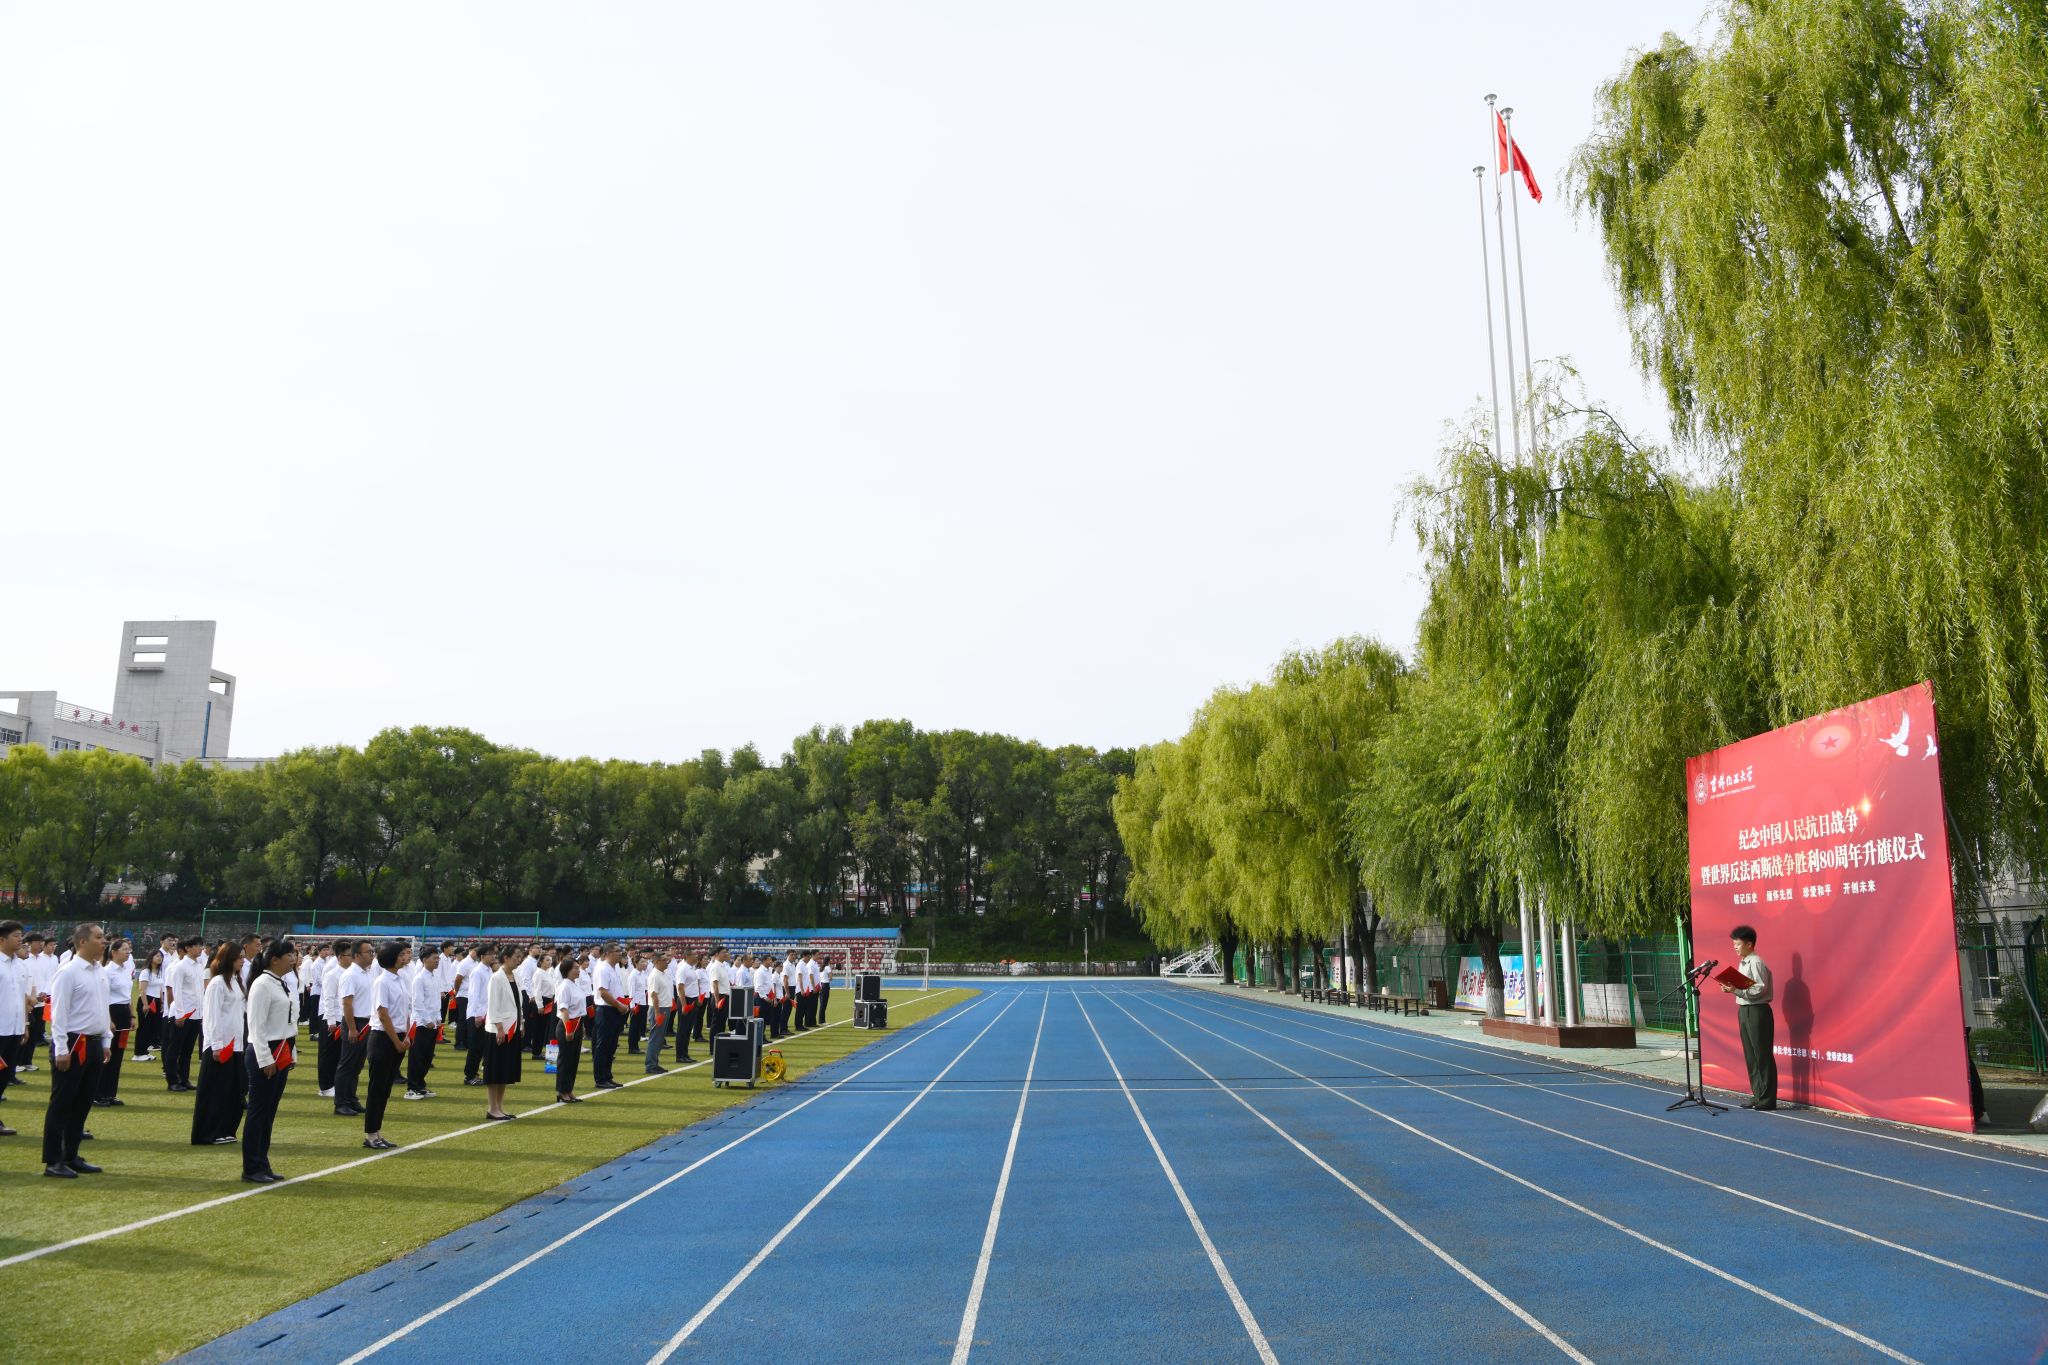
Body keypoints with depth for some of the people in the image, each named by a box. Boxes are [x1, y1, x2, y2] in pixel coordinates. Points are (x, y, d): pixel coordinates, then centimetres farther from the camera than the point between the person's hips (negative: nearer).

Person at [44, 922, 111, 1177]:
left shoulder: (98, 972, 12)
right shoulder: (69, 973, -13)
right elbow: (59, 1013, -16)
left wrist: (106, 1041, 17)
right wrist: (61, 1050, -19)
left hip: (93, 1044, 8)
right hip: (73, 1044, -8)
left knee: (83, 1104, 13)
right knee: (61, 1104, -1)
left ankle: (71, 1157, 21)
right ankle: (52, 1161, 6)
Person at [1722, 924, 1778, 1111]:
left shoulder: (1756, 962, -12)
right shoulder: (1742, 963, 15)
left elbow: (1761, 989, -18)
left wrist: (1737, 990, -22)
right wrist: (1731, 989, 1)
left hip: (1757, 1011, -9)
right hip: (1744, 1010, 9)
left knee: (1762, 1055, -4)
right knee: (1750, 1056, 12)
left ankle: (1767, 1099, 1)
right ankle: (1757, 1095, 18)